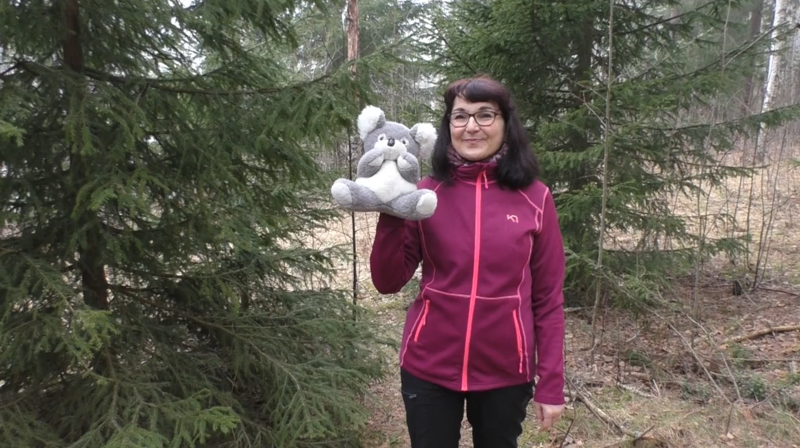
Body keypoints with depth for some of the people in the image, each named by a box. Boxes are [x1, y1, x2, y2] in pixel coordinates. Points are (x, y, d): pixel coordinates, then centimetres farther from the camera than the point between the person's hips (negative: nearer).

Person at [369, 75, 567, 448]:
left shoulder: (534, 199, -5)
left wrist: (551, 383, -2)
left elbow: (548, 298, -2)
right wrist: (392, 214, -19)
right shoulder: (426, 193, -4)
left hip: (506, 371, 0)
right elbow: (388, 282, -6)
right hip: (428, 367, 0)